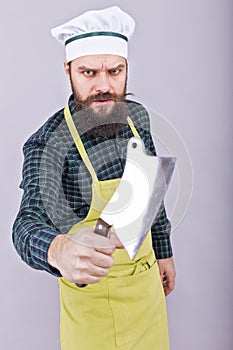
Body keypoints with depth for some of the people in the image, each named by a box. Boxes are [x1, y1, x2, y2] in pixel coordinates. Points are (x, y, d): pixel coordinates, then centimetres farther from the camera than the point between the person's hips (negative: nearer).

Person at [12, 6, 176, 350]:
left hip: (146, 275, 5)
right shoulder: (49, 142, -24)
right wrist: (58, 251, -60)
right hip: (93, 287, -5)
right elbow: (29, 221, -38)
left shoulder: (137, 117, -6)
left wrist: (164, 253, 12)